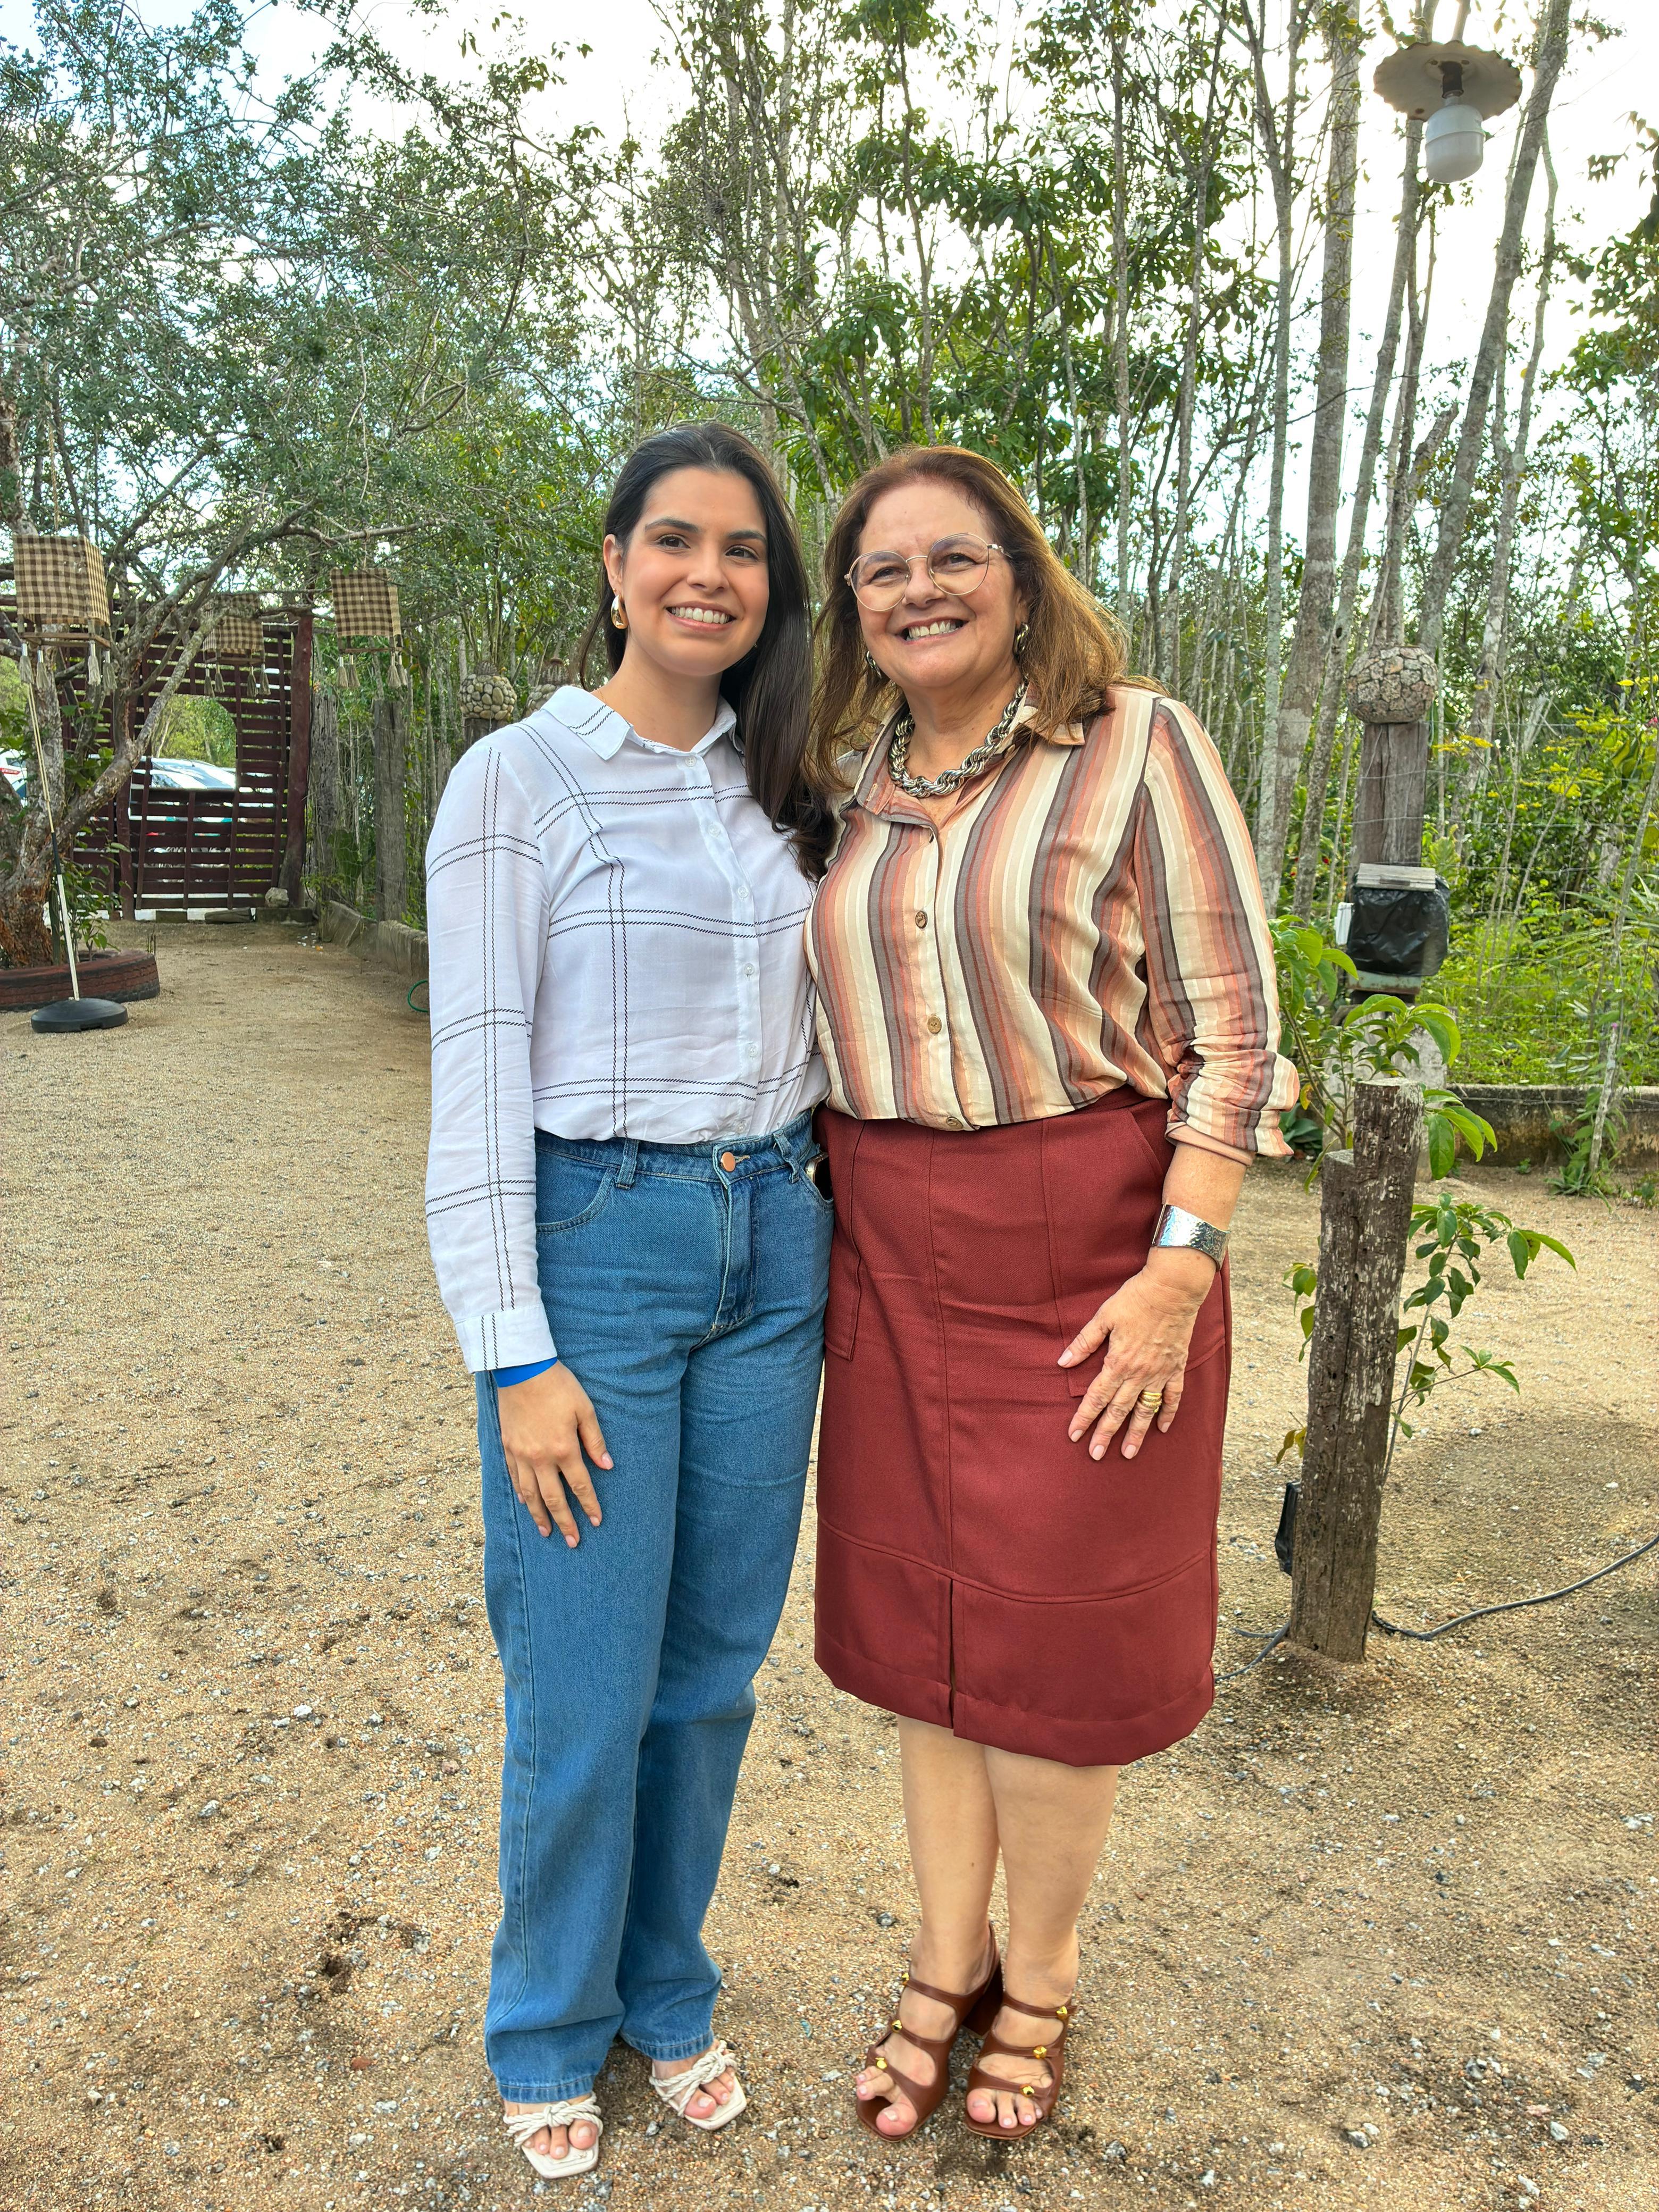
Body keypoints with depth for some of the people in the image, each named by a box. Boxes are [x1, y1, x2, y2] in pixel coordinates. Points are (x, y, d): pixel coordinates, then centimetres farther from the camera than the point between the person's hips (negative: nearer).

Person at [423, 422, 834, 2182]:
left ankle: (668, 1995, 39)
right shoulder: (518, 780, -5)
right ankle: (548, 2034, 33)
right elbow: (477, 1082, -9)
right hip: (597, 1246, -5)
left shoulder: (777, 788, 11)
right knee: (587, 1691, 5)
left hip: (773, 1246, 5)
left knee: (714, 1669, 14)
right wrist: (517, 1357, -12)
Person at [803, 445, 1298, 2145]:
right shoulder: (847, 791, 9)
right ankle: (947, 1961, 36)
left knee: (1049, 1625, 6)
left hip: (1086, 1243, -4)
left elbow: (1232, 1028, -8)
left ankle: (1039, 1979, 33)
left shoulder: (1136, 746, -5)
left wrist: (1182, 1263, -15)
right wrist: (827, 1222, 9)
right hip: (889, 1255, 5)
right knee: (917, 1611, 13)